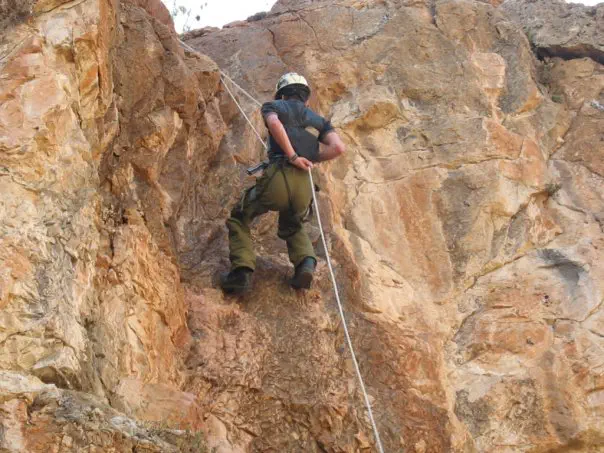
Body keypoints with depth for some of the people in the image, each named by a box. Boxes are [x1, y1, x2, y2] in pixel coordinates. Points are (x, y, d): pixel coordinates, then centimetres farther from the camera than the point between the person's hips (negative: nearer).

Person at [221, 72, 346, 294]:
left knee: (239, 219, 19)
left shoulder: (273, 106, 16)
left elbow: (274, 123, -10)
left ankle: (242, 270, -2)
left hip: (278, 177, -4)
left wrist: (293, 156, -7)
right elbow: (338, 147, 8)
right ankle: (306, 261, 2)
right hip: (305, 186, 4)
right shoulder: (318, 120, 26)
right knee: (292, 228, 32)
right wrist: (311, 159, 20)